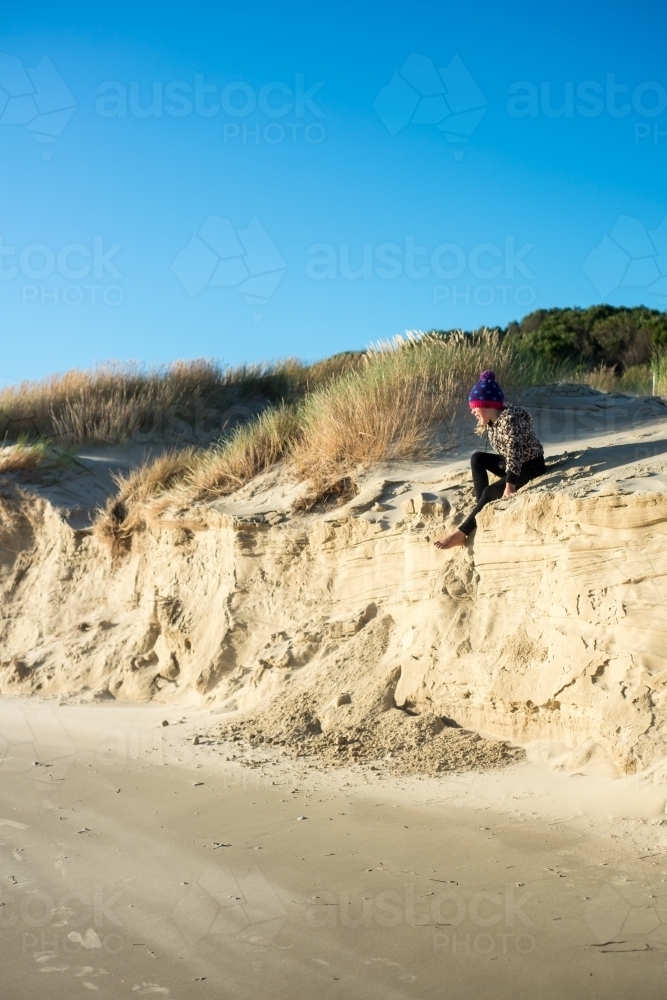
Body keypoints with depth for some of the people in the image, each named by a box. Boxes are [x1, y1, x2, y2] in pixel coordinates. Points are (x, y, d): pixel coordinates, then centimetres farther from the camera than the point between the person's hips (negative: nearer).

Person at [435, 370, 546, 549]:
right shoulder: (491, 421, 3)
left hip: (532, 466, -10)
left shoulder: (509, 419, -25)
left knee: (490, 492, -24)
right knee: (477, 458, -1)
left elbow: (514, 455, -32)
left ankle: (462, 532, -19)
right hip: (514, 464, 10)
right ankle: (482, 512, -7)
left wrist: (509, 487, -37)